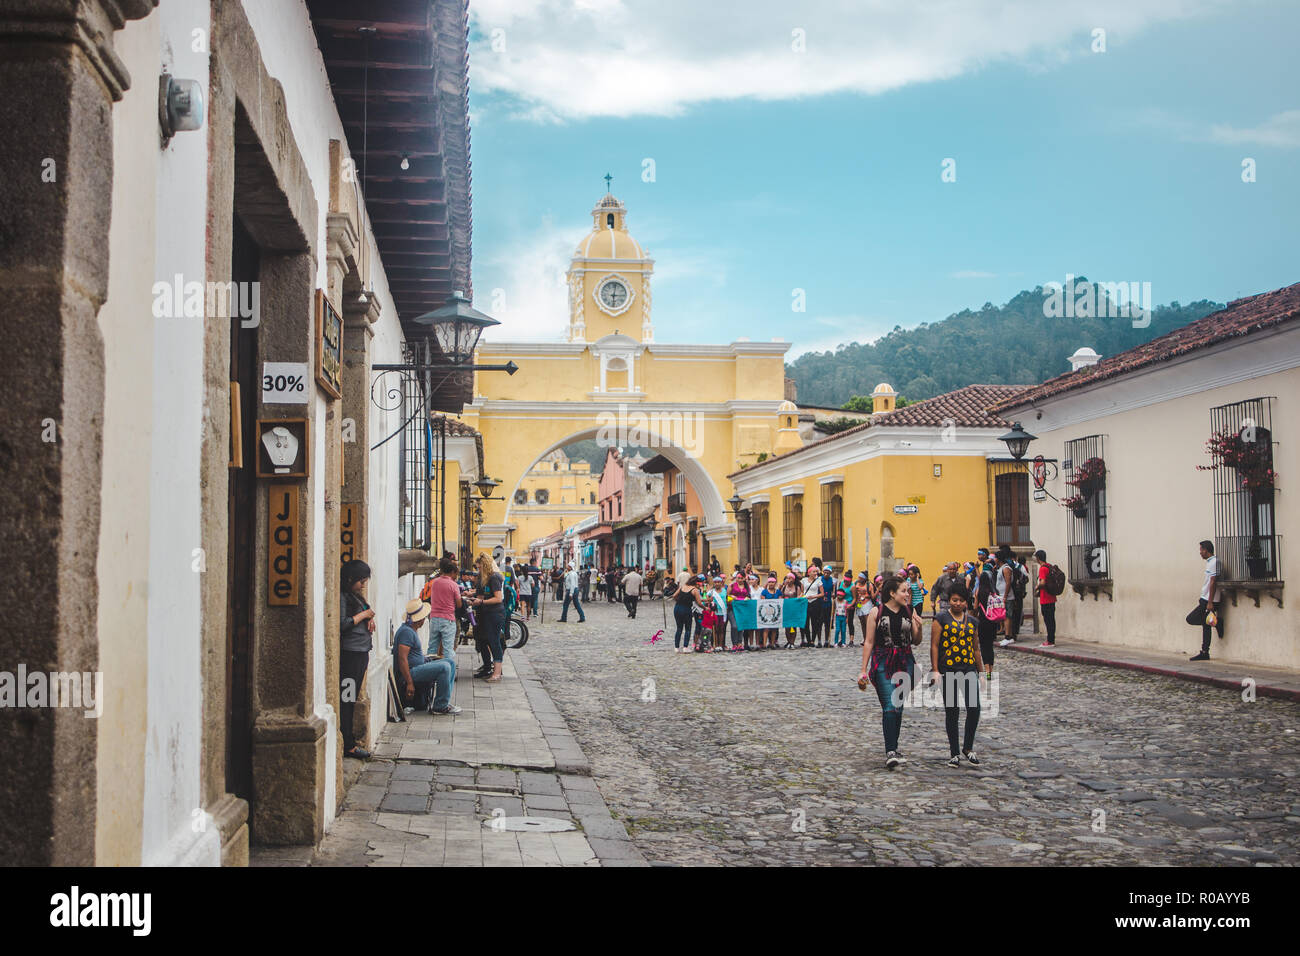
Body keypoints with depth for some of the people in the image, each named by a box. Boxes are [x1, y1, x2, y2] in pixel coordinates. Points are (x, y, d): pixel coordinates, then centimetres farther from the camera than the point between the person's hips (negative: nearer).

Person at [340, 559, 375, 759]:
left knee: (351, 698, 14)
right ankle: (348, 746, -8)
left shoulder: (355, 596, 18)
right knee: (345, 698, -8)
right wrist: (364, 615, -10)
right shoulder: (342, 597, -12)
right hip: (349, 653, -10)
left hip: (360, 653, 10)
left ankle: (349, 739, 20)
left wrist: (370, 619, 8)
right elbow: (342, 624, -20)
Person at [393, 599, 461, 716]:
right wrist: (409, 683, -26)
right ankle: (440, 707, -17)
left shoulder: (413, 630, 18)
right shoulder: (406, 631, -17)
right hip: (410, 673, -11)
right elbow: (402, 659, -23)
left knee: (451, 662, 10)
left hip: (418, 667, 11)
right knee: (444, 667, -25)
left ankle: (444, 700, 4)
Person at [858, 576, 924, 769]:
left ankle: (893, 749, 19)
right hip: (883, 663, -4)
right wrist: (863, 671, -1)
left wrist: (919, 627, -8)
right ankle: (890, 752, -17)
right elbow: (868, 642, 0)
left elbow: (916, 641, 13)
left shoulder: (910, 612, 7)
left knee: (898, 708, 7)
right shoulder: (876, 612, -3)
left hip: (904, 663, 4)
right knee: (890, 707, -14)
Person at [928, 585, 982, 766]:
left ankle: (968, 747, 9)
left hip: (969, 670, 3)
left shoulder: (972, 621, 14)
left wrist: (980, 673, 18)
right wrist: (935, 670, -11)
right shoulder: (941, 618, 0)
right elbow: (934, 645, -4)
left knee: (974, 708, -9)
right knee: (951, 712, 3)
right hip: (948, 670, -3)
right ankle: (954, 753, 13)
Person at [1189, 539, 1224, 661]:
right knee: (1205, 625, 9)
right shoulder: (1210, 562, 17)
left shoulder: (1214, 562, -14)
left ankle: (1216, 623, -4)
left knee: (1191, 619, -10)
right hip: (1205, 600, 10)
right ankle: (1204, 653, 9)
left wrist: (1210, 602, -23)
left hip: (1208, 600, -10)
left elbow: (1213, 582, -20)